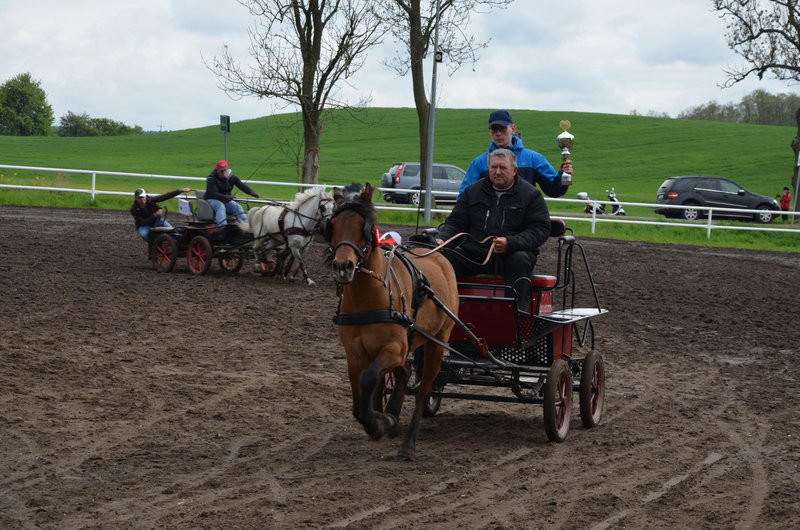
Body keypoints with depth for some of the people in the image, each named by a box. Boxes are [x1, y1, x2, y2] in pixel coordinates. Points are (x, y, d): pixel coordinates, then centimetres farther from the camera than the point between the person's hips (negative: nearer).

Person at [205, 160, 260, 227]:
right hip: (212, 199, -5)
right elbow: (213, 193, -27)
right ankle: (223, 227, -52)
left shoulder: (231, 177, 0)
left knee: (237, 207, -20)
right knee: (221, 207, -35)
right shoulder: (211, 179, -15)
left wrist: (251, 192, -34)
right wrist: (225, 197, -45)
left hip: (226, 200, 5)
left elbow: (241, 185, -13)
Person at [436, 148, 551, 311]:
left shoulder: (531, 194, 6)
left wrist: (510, 243, -22)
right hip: (473, 253, 3)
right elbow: (455, 222, 17)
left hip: (511, 255, -3)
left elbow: (540, 230, -5)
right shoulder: (473, 191, 18)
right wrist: (442, 238, -7)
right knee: (441, 257, -22)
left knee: (520, 260, -37)